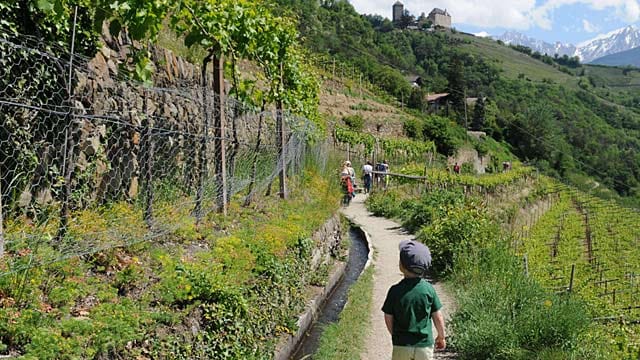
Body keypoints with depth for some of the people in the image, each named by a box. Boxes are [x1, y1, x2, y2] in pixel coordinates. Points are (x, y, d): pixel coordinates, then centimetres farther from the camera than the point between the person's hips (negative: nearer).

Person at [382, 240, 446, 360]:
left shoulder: (395, 291, -13)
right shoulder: (428, 289, -10)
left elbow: (388, 318, -5)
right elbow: (438, 317, -3)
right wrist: (441, 336, 14)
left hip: (401, 346, -1)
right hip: (425, 345, 1)